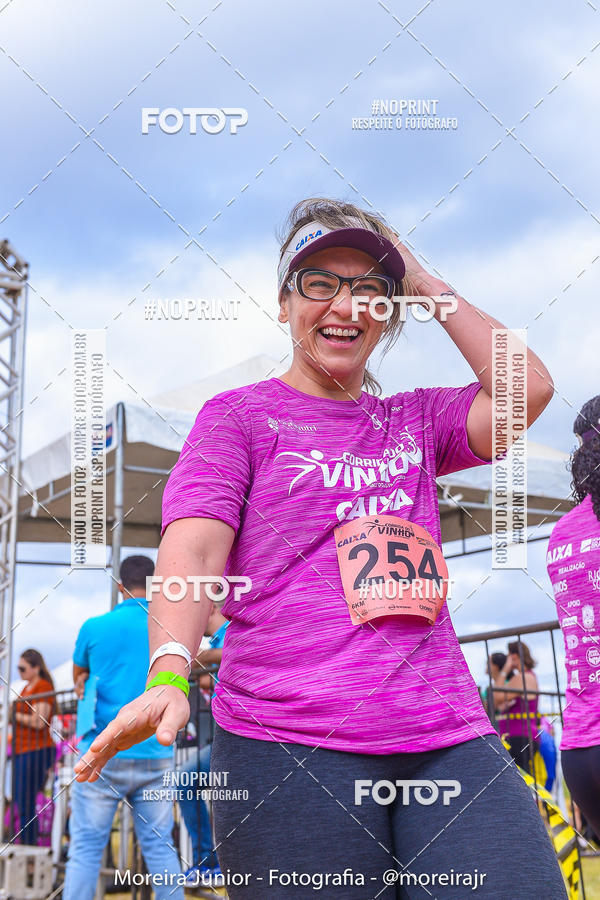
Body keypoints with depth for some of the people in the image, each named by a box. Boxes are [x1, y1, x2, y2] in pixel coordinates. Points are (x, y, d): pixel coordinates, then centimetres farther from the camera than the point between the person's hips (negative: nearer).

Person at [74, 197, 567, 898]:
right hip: (290, 746, -3)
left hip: (448, 736, 4)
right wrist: (168, 674, -24)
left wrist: (427, 286, 10)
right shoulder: (239, 414, 8)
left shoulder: (415, 420, 21)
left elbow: (528, 388, 5)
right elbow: (194, 549, -6)